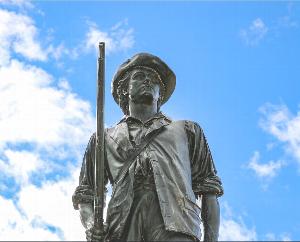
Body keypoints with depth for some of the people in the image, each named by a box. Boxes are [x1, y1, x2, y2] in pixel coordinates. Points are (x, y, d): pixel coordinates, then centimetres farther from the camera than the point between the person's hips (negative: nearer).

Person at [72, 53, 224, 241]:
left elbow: (209, 190, 21)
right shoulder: (105, 139, 31)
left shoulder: (186, 130, 32)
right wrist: (91, 225, -1)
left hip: (175, 219, -1)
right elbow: (85, 193, 23)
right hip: (124, 226, 1)